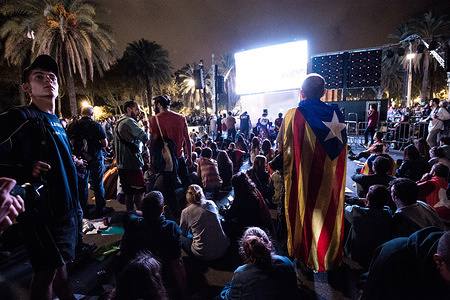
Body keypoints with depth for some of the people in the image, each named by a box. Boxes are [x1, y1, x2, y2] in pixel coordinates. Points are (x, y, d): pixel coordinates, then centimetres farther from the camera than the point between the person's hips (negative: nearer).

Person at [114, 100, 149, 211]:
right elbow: (145, 138, -20)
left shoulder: (119, 122, 18)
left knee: (129, 193, 16)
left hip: (122, 164, 10)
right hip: (132, 164, -10)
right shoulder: (129, 121, -14)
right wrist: (146, 127, -3)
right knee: (140, 192, -2)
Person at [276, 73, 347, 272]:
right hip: (329, 176, 3)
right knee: (329, 212, 19)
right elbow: (343, 144, 8)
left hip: (303, 175, -3)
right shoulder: (334, 113, -2)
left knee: (305, 212, 14)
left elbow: (281, 147, -7)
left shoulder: (292, 114, -12)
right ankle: (331, 256, 38)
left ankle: (305, 254, 31)